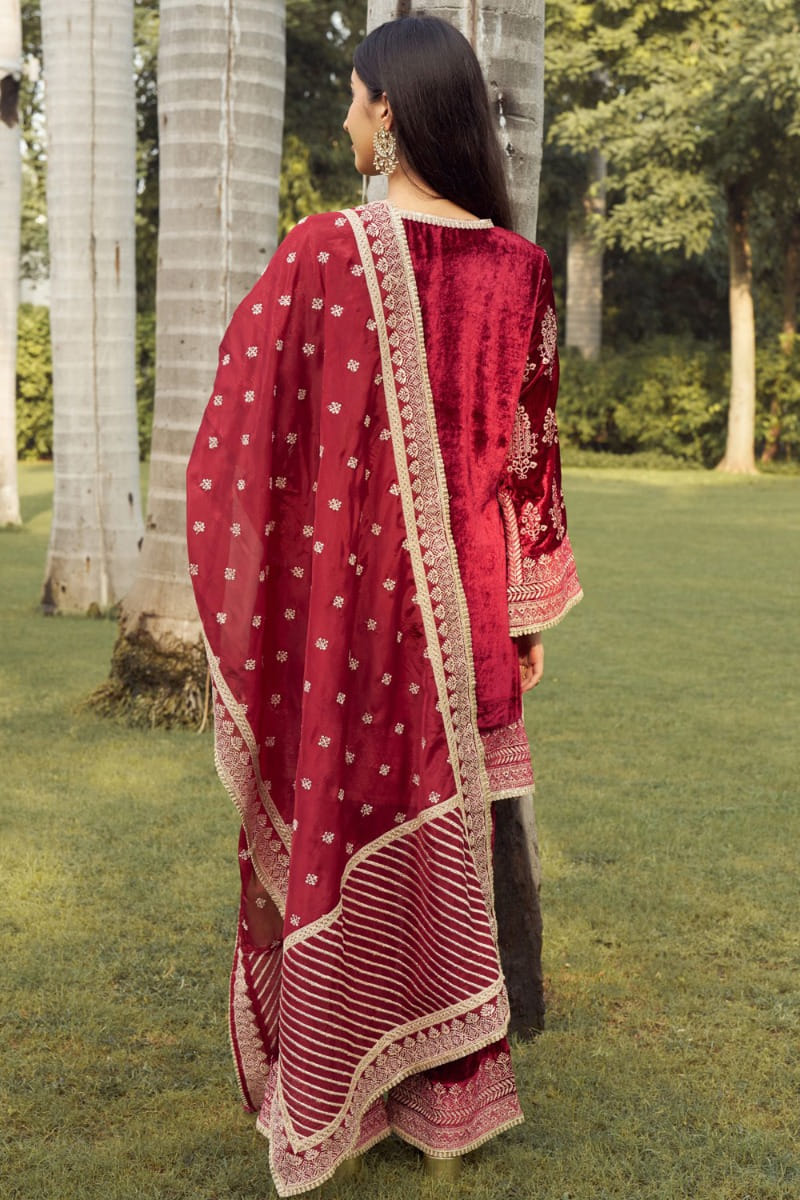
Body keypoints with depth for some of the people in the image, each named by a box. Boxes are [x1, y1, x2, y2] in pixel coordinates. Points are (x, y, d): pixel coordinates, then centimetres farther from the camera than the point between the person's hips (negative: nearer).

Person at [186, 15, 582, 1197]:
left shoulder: (324, 254, -12)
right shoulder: (516, 268, -1)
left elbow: (243, 443, -10)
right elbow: (531, 451, 2)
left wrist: (236, 600, 4)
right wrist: (530, 612, 10)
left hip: (341, 594, -3)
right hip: (462, 600, 4)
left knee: (341, 826, 9)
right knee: (447, 830, 14)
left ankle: (330, 1096, 23)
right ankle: (451, 1086, 26)